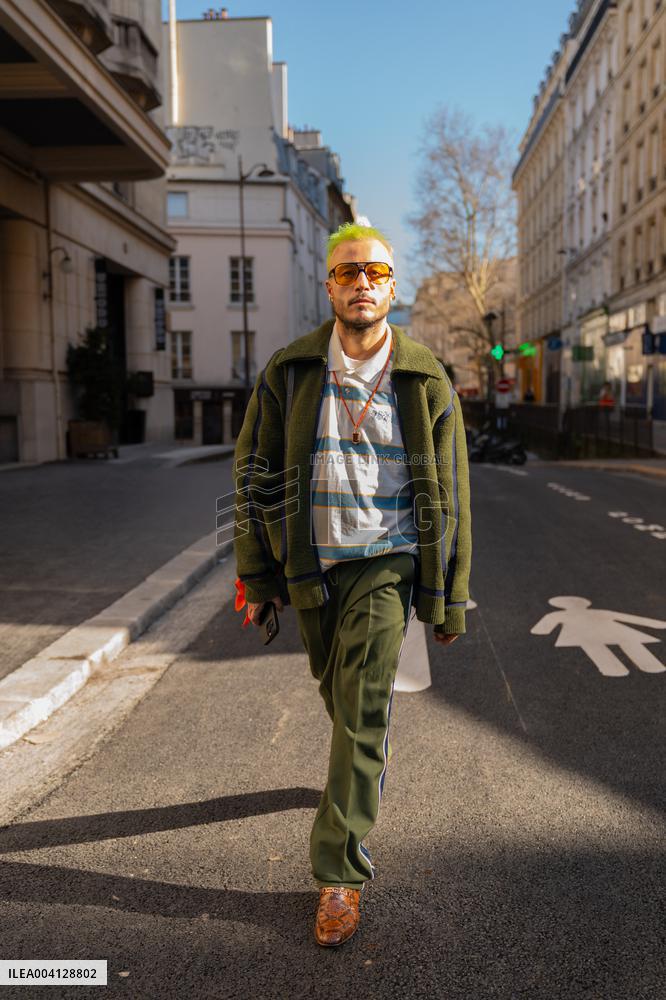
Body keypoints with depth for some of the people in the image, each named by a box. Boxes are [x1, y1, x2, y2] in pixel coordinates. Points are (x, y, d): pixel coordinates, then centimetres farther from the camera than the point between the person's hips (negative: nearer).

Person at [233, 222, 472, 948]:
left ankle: (341, 874, 5)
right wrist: (255, 578, 0)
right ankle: (370, 763, 52)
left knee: (361, 715, -7)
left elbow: (450, 498, 1)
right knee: (339, 693, 20)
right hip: (311, 566, 2)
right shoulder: (288, 372, -3)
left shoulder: (427, 383, -4)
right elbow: (254, 474, 2)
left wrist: (449, 600, 1)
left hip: (384, 564, -2)